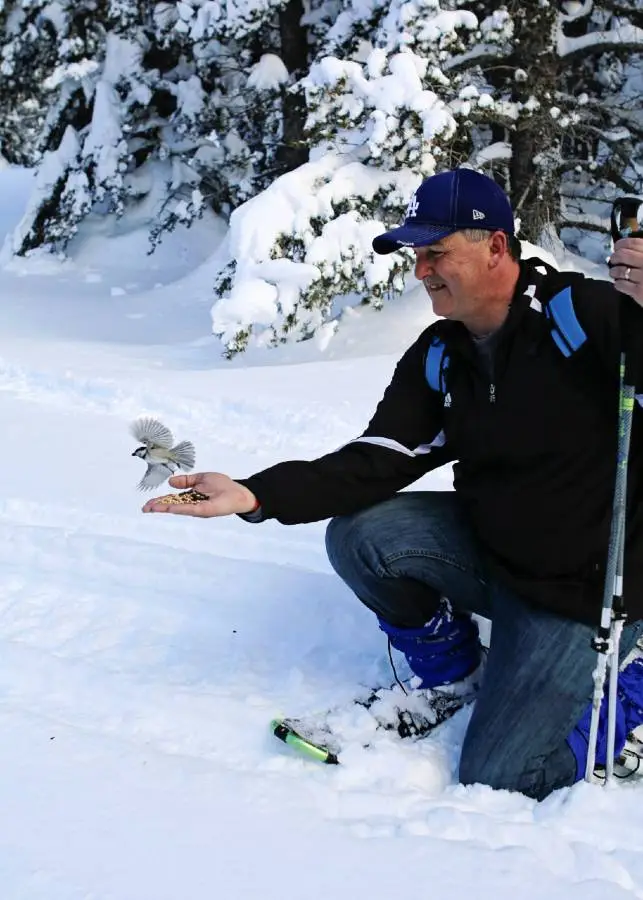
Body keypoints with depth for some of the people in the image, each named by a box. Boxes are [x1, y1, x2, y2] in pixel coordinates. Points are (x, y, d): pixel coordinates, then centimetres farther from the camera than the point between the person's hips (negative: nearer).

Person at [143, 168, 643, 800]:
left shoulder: (583, 314, -19)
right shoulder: (436, 358, 1)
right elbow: (378, 463, -8)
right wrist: (255, 496, -20)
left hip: (586, 588, -6)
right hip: (486, 549, 7)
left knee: (496, 782, -8)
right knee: (358, 534, -17)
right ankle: (448, 675, 9)